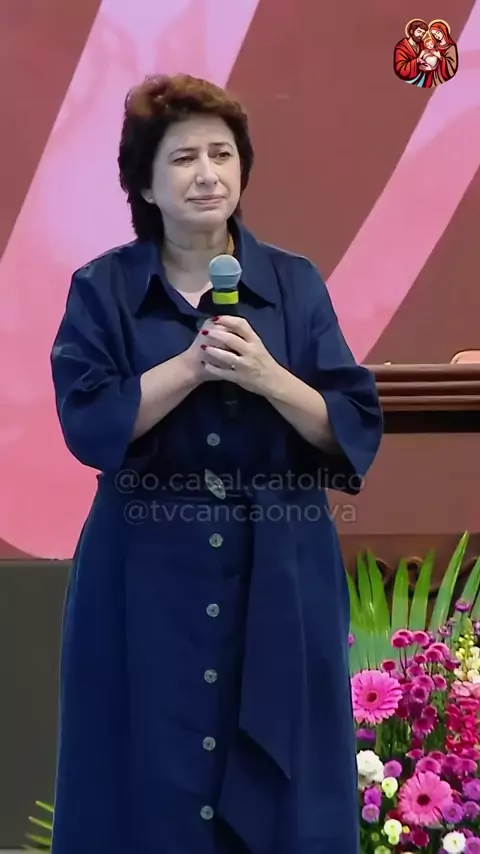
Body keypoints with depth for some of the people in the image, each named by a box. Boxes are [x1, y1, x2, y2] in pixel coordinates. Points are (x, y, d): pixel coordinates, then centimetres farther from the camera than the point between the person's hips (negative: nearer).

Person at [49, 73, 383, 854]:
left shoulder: (295, 283, 3)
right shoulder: (102, 289, 1)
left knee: (279, 785, 7)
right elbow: (88, 424, -11)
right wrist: (194, 362, -19)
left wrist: (266, 376, -18)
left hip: (280, 575, 1)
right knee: (151, 786, 5)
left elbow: (356, 430, -2)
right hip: (147, 577, -1)